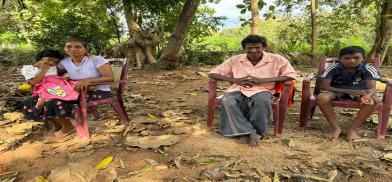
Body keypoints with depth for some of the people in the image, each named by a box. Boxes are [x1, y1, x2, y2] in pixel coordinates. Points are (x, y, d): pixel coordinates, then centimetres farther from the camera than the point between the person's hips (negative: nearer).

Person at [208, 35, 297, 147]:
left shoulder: (276, 59, 2)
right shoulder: (235, 60, 5)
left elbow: (291, 75, -7)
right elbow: (212, 74, 4)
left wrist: (263, 80, -15)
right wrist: (234, 80, -13)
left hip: (262, 90, -1)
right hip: (238, 90, 2)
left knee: (262, 101, -37)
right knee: (227, 101, -31)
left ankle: (257, 132, -16)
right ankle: (244, 132, -25)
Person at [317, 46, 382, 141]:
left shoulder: (368, 69, -13)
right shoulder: (333, 68, -16)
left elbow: (372, 88, -23)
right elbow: (324, 86, -21)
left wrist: (367, 96, -51)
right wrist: (348, 91, -34)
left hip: (359, 91, 1)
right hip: (337, 91, -1)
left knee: (375, 101, -32)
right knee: (321, 98, -34)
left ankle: (352, 129, -16)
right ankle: (336, 128, -18)